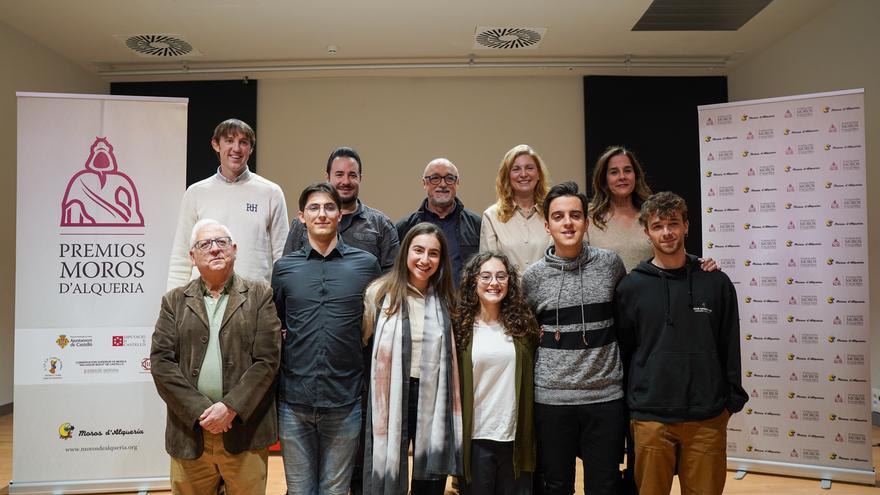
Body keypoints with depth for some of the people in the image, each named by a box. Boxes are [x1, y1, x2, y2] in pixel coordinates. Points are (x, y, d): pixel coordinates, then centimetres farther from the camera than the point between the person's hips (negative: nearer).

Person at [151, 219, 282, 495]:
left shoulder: (259, 295, 2)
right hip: (189, 431, 2)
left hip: (245, 429, -1)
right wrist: (200, 410, -10)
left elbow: (267, 360, -5)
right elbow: (161, 361, 0)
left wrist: (230, 407, -13)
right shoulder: (175, 301, 9)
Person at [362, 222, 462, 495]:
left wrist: (452, 406, 9)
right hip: (392, 398, -2)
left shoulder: (445, 299, 7)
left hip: (434, 400, 3)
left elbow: (450, 355, 13)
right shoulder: (380, 292, -4)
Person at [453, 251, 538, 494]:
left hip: (515, 437, 2)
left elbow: (530, 382, 6)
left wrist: (529, 435, 4)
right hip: (475, 437, -2)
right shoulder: (460, 326, -5)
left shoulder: (523, 324, 1)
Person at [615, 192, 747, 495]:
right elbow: (622, 351, 3)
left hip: (708, 418, 1)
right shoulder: (631, 287, 0)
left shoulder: (716, 283, 3)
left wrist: (732, 401, 4)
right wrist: (626, 409, 3)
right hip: (650, 419, -1)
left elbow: (730, 348, 6)